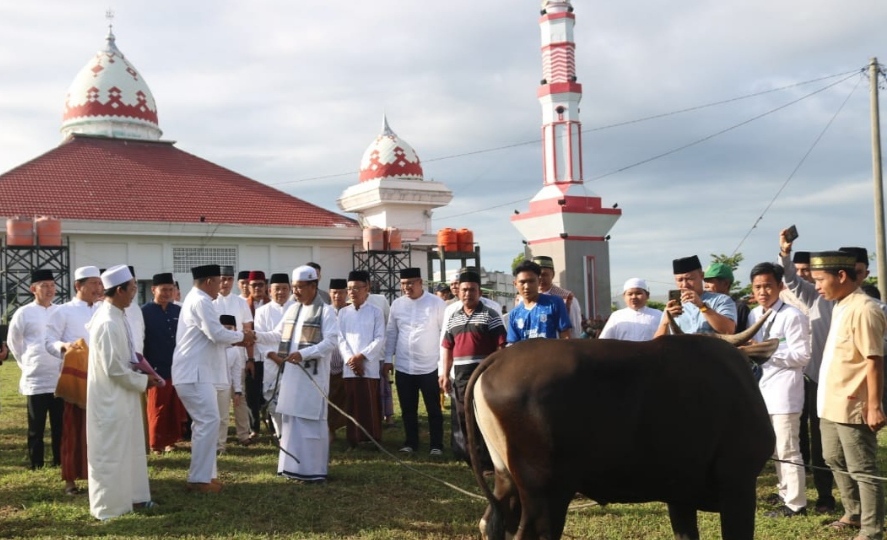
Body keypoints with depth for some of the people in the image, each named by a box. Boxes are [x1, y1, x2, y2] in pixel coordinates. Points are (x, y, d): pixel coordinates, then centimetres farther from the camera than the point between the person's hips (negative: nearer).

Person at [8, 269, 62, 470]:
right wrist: (27, 364, 6)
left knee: (60, 426, 9)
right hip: (36, 380, -3)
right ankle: (36, 467, 11)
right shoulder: (24, 313, -4)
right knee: (36, 428, 3)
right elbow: (13, 341, 6)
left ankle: (60, 464, 19)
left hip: (61, 378, 3)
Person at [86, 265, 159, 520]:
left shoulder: (117, 317, 6)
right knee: (111, 451, 2)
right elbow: (114, 368, -24)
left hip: (122, 395, 10)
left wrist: (143, 371, 3)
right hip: (111, 397, -10)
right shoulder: (108, 323, -25)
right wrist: (143, 382, -12)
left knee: (129, 448, 18)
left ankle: (130, 496, 30)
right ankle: (110, 506, 14)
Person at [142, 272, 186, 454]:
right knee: (157, 409, 6)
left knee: (176, 409, 10)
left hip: (178, 368, 4)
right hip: (157, 370, -4)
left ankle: (171, 439, 22)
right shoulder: (145, 312, -5)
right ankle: (156, 443, 17)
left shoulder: (178, 311, 7)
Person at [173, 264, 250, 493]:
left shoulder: (197, 300, 20)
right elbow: (217, 334, -20)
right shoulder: (200, 302, -15)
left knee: (204, 422, 13)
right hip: (195, 374, -11)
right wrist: (241, 335, -4)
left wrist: (236, 339, 11)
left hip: (197, 372, 11)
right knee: (209, 422, -12)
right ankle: (199, 478, -9)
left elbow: (211, 336, 23)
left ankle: (204, 473, 18)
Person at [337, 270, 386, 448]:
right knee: (352, 405, 3)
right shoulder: (343, 312, 11)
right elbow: (340, 339, 4)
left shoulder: (375, 312, 3)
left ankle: (374, 440, 7)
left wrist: (361, 356, -12)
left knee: (371, 404, -1)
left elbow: (380, 339, -3)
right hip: (349, 366, 2)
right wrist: (350, 359, -10)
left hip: (370, 365, -2)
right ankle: (353, 441, 9)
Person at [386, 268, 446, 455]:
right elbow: (391, 333, 11)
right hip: (403, 367, 4)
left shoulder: (436, 303, -7)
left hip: (429, 367, -3)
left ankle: (437, 445, 16)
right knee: (408, 410, 13)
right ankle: (410, 443, 25)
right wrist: (388, 359, 9)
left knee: (433, 409, 6)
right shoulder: (397, 304, 4)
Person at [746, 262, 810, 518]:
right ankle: (786, 494, 27)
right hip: (763, 389, 8)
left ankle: (795, 503, 5)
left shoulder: (793, 316, -11)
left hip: (784, 390, -8)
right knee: (776, 448, 16)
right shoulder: (754, 315, 12)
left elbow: (802, 356, -14)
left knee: (787, 450, -4)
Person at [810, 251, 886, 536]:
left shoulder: (863, 310, -19)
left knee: (862, 470, 1)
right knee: (836, 461, 22)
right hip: (831, 402, 10)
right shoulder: (840, 306, 10)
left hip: (852, 406, -10)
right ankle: (853, 513, 38)